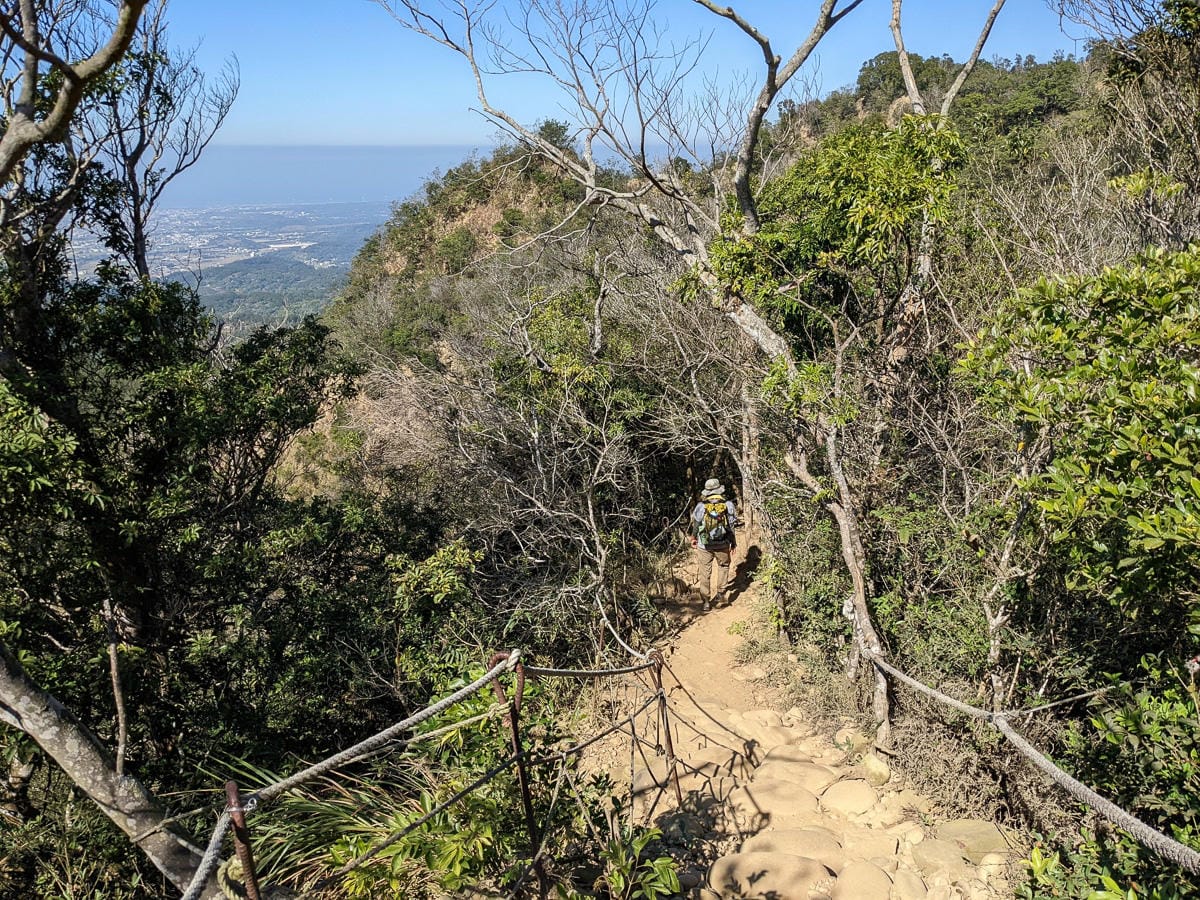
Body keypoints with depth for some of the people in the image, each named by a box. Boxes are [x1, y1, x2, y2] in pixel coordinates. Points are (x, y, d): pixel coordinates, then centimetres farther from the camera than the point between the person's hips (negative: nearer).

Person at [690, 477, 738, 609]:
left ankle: (707, 601, 11)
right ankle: (720, 592, 22)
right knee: (723, 565, 26)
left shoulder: (701, 506, -10)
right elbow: (732, 526, -3)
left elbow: (695, 525, -1)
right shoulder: (729, 505, -8)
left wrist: (694, 538, 17)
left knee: (705, 573, 8)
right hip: (723, 545, 1)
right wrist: (733, 542, 10)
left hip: (704, 545, -1)